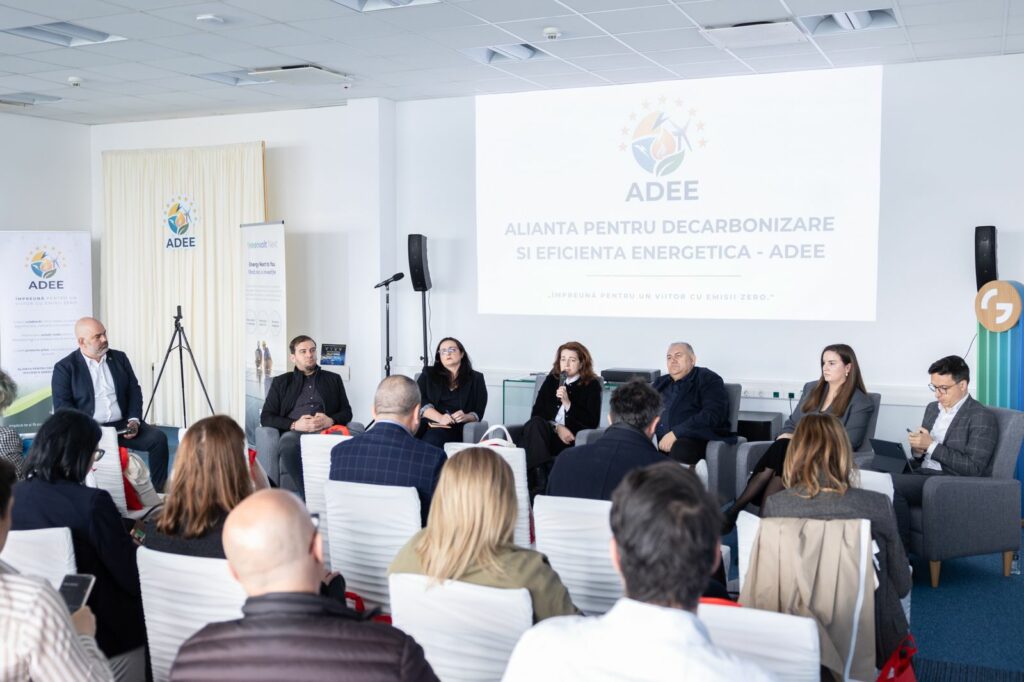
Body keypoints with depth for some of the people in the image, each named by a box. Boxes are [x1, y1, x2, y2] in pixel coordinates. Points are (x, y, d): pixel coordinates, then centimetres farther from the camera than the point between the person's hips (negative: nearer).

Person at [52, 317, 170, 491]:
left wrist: (134, 420, -6)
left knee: (158, 438, -20)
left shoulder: (119, 358, 13)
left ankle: (158, 492, -11)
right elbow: (62, 406, -7)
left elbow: (135, 391, 11)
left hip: (123, 425, 4)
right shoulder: (64, 368, 0)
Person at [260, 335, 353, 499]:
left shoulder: (333, 379, 26)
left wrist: (330, 420, -6)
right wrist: (294, 424, -6)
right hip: (294, 432, 0)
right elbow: (266, 418, 13)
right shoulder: (281, 382, 23)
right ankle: (308, 497, -38)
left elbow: (347, 412, 18)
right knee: (288, 444, -40)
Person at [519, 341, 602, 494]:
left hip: (572, 439, -4)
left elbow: (593, 422, -3)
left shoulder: (592, 385, 8)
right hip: (547, 433, 4)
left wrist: (568, 403, -13)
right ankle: (539, 480, -41)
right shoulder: (551, 380, 18)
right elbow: (536, 413, 9)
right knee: (535, 424, -32)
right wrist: (557, 427, -8)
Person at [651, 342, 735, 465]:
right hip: (659, 443, 4)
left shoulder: (708, 379, 7)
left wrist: (676, 433, -16)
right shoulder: (660, 383, 25)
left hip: (695, 440, -4)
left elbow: (713, 414, -9)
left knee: (680, 449, -39)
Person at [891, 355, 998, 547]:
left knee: (892, 483, -31)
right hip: (922, 474, 7)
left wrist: (932, 446, -16)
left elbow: (974, 468, -13)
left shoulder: (982, 417, -4)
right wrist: (917, 449, -1)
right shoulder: (932, 408, 19)